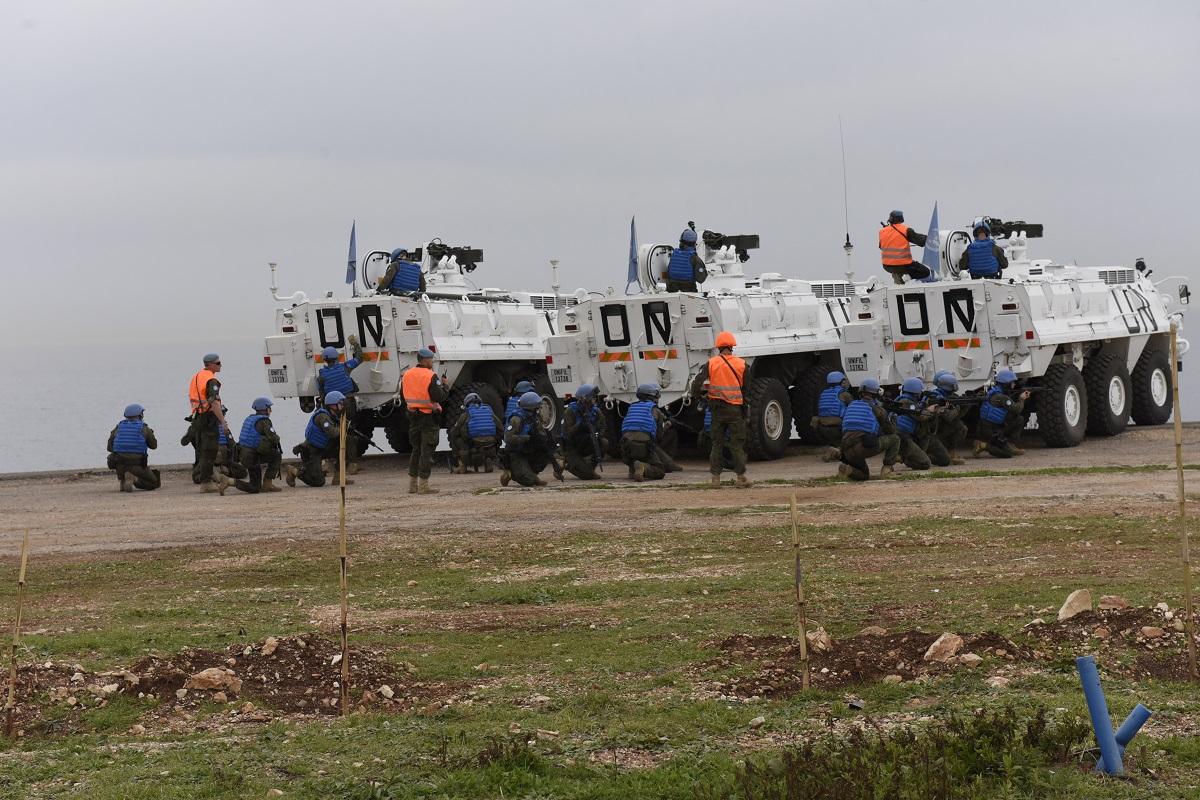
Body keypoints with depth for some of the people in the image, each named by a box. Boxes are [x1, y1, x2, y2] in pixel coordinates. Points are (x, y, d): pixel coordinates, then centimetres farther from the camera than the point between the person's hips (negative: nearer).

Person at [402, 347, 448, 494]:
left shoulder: (407, 374, 7)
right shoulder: (431, 376, -16)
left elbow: (403, 394, 13)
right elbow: (440, 397, -19)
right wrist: (444, 386, -3)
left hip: (413, 416, 7)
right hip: (429, 417, -7)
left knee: (416, 450, 17)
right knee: (427, 451, -1)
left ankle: (412, 484, 20)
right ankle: (423, 486, -2)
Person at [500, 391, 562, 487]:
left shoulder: (535, 419, 4)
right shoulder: (516, 420, -20)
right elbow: (508, 438, -30)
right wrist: (528, 438, -30)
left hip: (529, 454, 8)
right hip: (515, 456, -8)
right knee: (529, 481, -22)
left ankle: (532, 474, 5)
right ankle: (510, 473, 5)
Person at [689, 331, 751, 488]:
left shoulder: (711, 364, -2)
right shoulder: (741, 364, -1)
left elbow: (697, 383, -9)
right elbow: (746, 389, 2)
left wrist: (696, 397, 9)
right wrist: (745, 408, 12)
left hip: (717, 408, 1)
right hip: (736, 408, -1)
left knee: (717, 443, 10)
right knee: (737, 444, 5)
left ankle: (716, 477, 9)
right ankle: (741, 477, 3)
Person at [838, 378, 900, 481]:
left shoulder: (851, 406, 19)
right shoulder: (877, 409, 5)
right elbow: (891, 431, 15)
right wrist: (891, 421, 36)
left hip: (848, 451, 5)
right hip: (865, 447, -5)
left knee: (864, 476, 25)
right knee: (895, 439, 16)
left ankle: (847, 469, -6)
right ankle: (887, 467, 1)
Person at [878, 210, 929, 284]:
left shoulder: (882, 232, -1)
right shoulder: (906, 230, -12)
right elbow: (921, 241, -7)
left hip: (887, 266, 6)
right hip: (903, 266, -6)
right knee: (925, 272, 8)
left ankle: (897, 274, 6)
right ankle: (901, 275, -10)